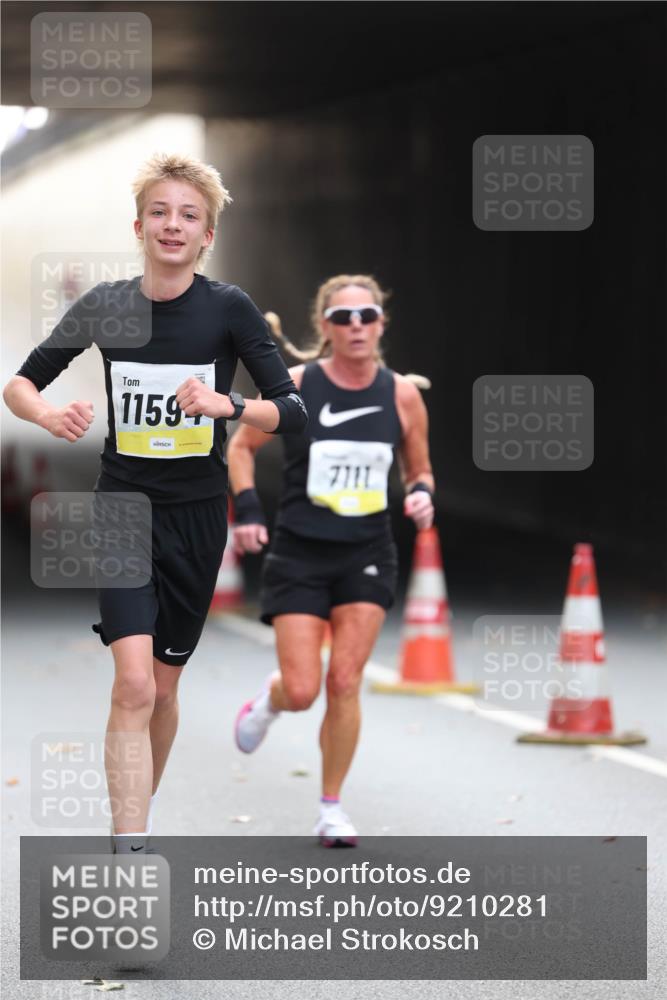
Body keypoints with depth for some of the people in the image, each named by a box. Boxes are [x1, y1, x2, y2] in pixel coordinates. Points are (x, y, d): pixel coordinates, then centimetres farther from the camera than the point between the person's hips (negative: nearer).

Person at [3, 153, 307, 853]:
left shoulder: (229, 308, -7)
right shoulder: (107, 307, -3)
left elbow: (292, 412, -10)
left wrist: (227, 405, -28)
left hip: (197, 514, 1)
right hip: (123, 506, -1)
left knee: (163, 687, 12)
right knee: (134, 683, -16)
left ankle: (138, 816, 35)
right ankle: (128, 853, -19)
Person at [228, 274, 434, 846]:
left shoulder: (402, 395, -2)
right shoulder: (294, 386, -8)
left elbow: (419, 470, 12)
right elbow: (242, 446, 5)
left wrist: (422, 496, -11)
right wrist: (247, 511, -8)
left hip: (367, 556, 1)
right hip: (300, 555, -1)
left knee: (345, 684, -6)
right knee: (302, 692, -6)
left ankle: (332, 808, 9)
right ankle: (271, 698, 33)